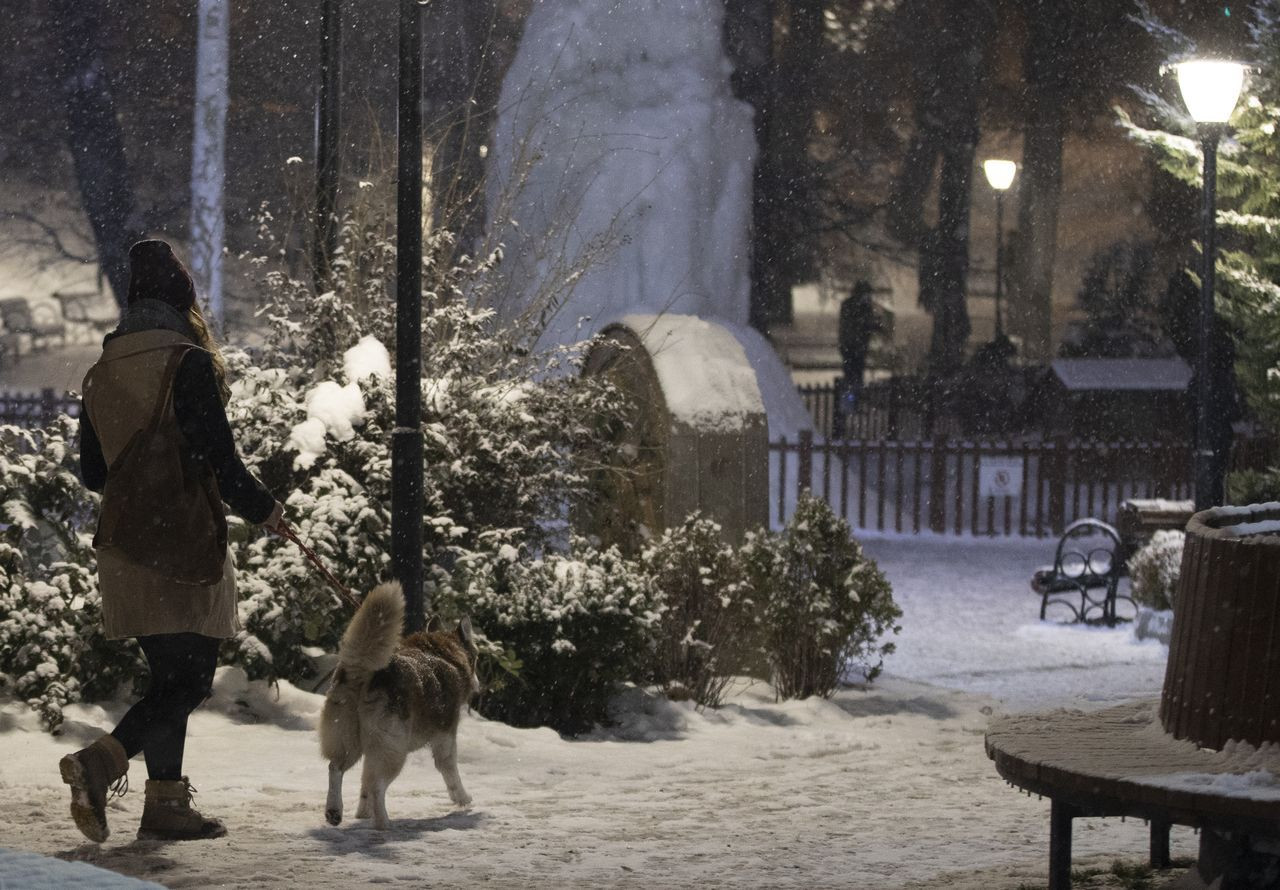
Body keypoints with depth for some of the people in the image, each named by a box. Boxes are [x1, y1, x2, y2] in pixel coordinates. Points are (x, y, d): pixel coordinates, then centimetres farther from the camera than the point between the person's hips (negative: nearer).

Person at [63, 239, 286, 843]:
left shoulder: (101, 373, 9)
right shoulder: (187, 364, -12)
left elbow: (92, 471, 15)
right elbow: (218, 460, -16)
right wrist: (263, 510, 0)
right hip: (183, 543, -7)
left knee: (169, 675, 14)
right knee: (190, 679, -5)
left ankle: (166, 803, 12)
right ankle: (103, 760, -23)